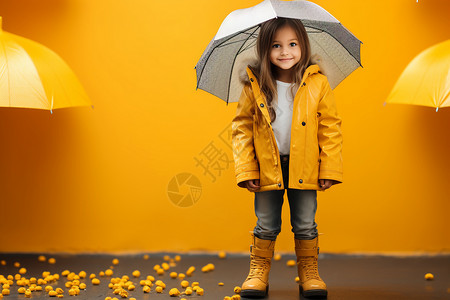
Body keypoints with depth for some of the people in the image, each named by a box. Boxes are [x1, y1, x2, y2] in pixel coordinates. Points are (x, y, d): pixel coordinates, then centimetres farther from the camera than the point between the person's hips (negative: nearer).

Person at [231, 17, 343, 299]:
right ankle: (259, 272, 25)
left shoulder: (318, 84, -6)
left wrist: (330, 169, -6)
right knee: (267, 225, 10)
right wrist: (246, 169, -5)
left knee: (305, 225, 10)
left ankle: (309, 272, 25)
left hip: (304, 168, 0)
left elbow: (331, 128, -2)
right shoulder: (254, 85, -6)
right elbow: (241, 128, 0)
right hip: (267, 168, 0)